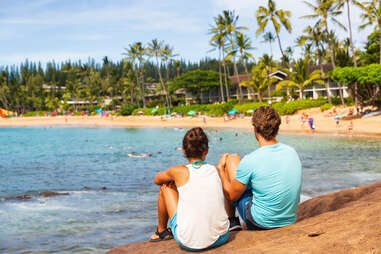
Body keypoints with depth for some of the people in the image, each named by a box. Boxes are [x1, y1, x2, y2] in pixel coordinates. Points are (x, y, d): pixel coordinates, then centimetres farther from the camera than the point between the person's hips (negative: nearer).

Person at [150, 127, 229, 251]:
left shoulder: (180, 171, -6)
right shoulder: (215, 170, 3)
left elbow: (157, 180, 16)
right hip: (220, 238, 4)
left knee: (165, 187, 15)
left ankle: (162, 231, 37)